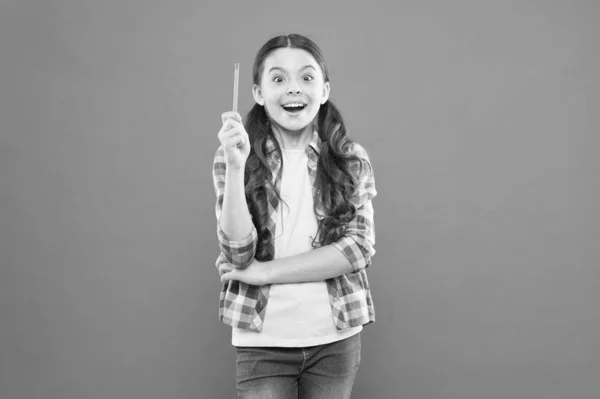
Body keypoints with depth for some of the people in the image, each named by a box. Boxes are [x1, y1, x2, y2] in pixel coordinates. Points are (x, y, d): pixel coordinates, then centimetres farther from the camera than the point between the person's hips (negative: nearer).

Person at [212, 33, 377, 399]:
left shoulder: (352, 160, 0)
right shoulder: (235, 158, -2)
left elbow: (359, 247, -9)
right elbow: (239, 256, -11)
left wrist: (265, 272, -13)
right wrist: (236, 166, -22)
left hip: (336, 338, 2)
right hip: (263, 341, -1)